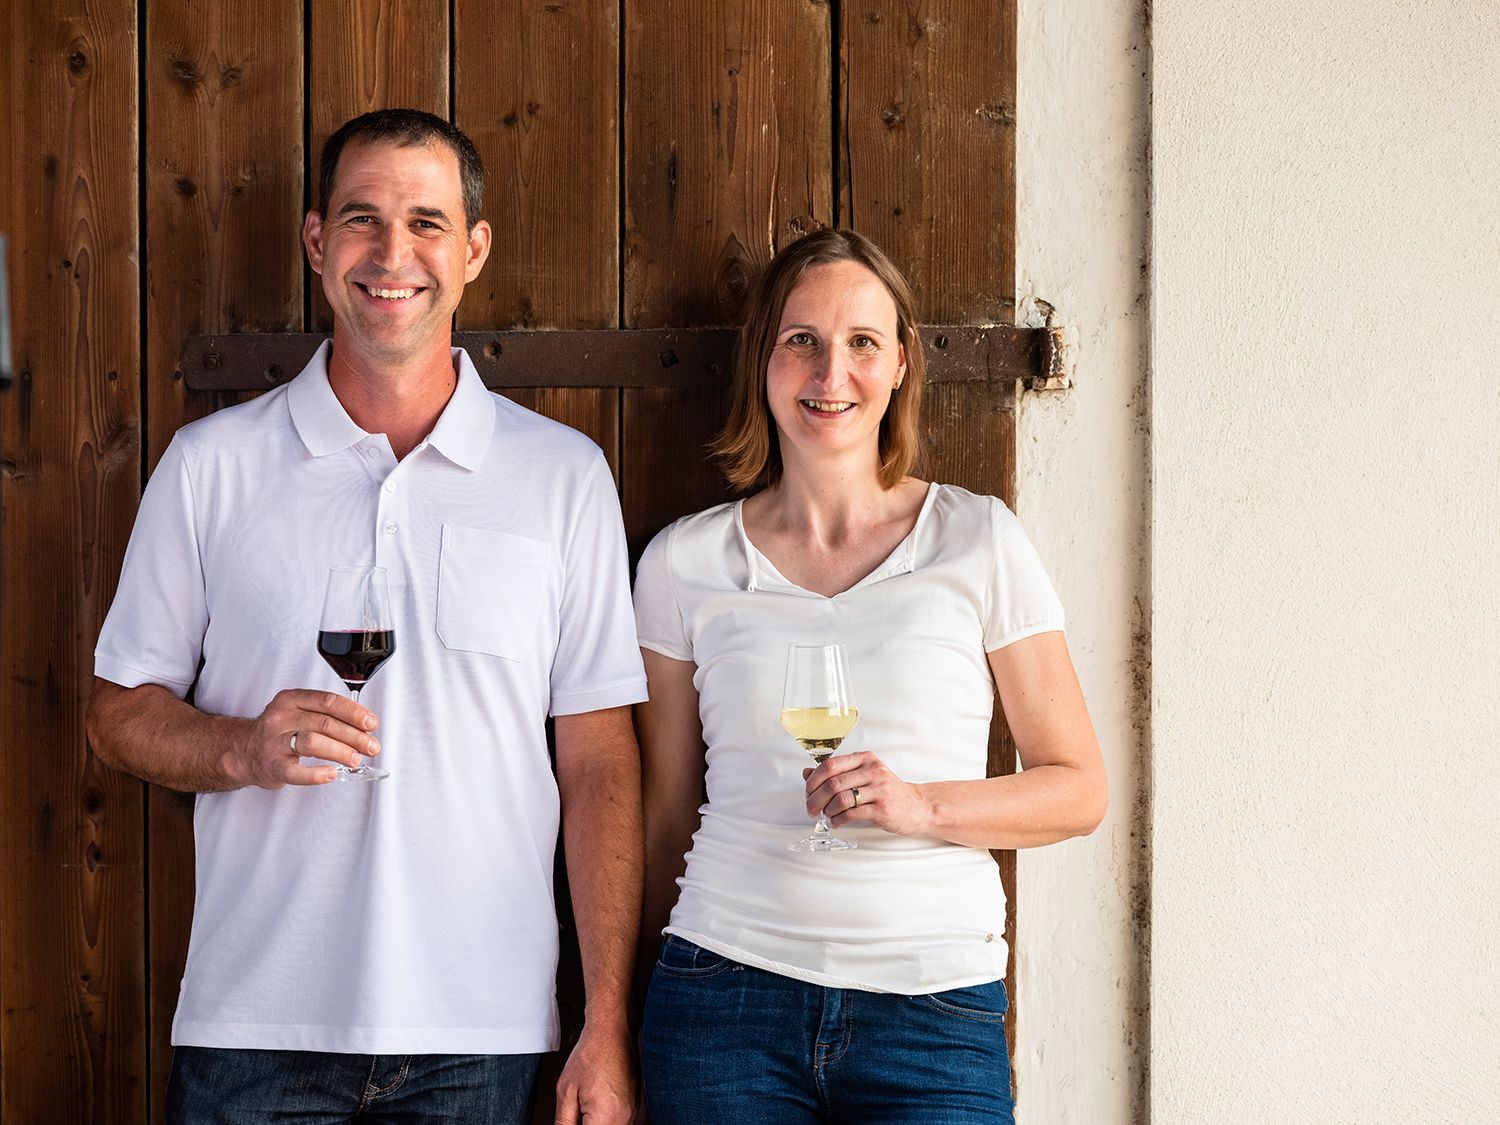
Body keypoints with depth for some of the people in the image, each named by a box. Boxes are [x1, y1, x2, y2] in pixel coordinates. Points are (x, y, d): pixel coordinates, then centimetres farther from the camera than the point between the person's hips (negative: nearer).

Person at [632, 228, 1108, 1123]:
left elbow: (1080, 790, 3)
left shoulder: (979, 542, 1)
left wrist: (923, 806, -13)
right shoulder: (684, 564, 5)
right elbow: (665, 814, 12)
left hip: (935, 1006, -1)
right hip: (729, 1001, 1)